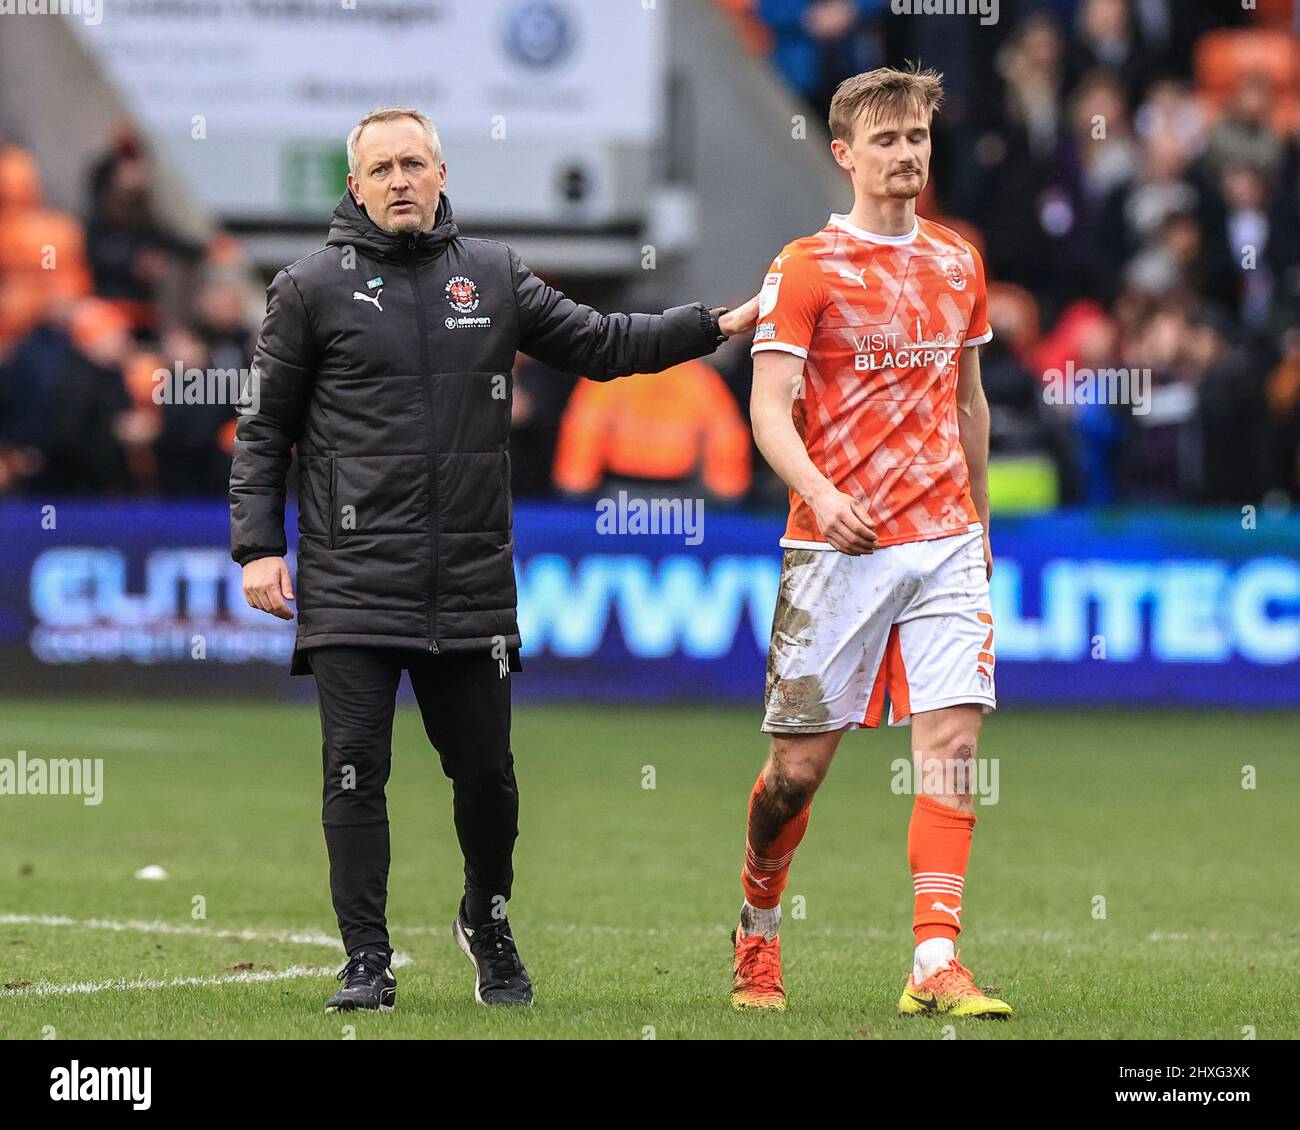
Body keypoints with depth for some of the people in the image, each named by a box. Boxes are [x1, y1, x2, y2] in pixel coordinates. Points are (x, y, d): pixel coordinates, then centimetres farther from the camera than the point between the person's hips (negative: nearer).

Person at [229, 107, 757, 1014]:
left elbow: (600, 344, 16)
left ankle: (489, 922, 32)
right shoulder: (313, 288, 3)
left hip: (472, 587, 3)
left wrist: (718, 324, 7)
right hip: (353, 587, -3)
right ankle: (367, 962, 0)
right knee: (356, 770, -6)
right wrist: (259, 546, -2)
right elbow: (265, 427, 5)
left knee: (487, 771, 8)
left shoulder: (493, 277, 11)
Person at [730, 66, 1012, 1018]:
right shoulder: (807, 268, -3)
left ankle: (936, 964, -13)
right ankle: (758, 925, 27)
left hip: (945, 541, 4)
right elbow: (770, 410, -10)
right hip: (839, 543, -4)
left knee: (953, 735, -11)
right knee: (802, 760, 1)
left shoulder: (957, 262, 13)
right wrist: (820, 494, -27)